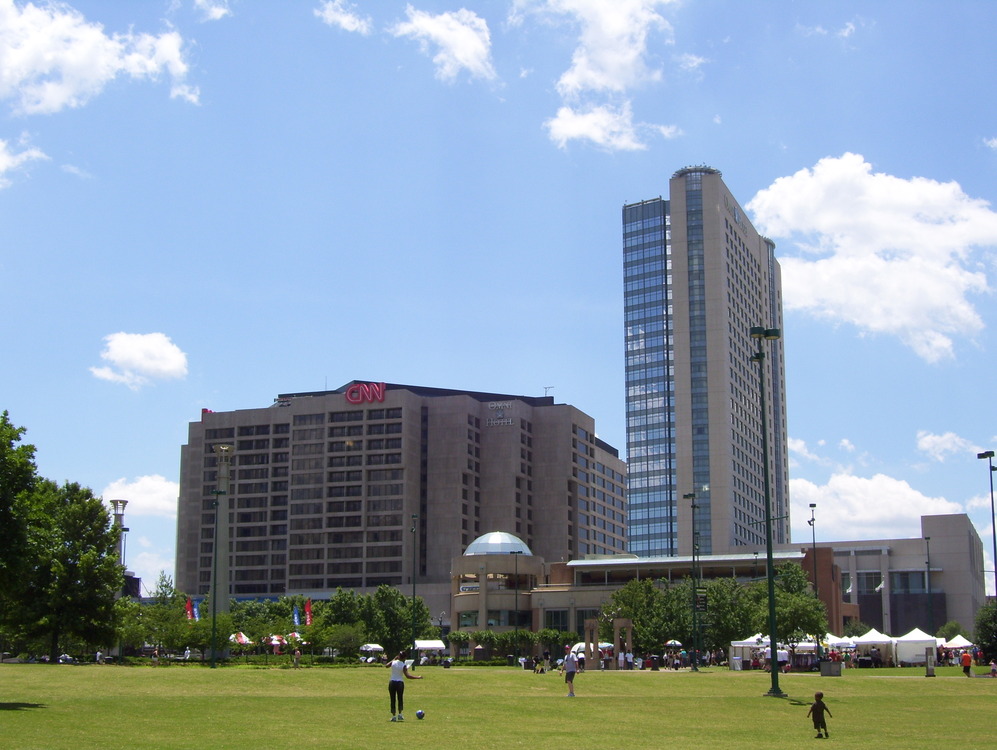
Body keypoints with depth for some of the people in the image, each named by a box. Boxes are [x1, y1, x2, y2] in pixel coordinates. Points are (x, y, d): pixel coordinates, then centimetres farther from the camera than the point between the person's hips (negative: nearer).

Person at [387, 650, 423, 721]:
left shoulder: (393, 662, -2)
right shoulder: (403, 665, -12)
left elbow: (387, 666, 19)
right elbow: (407, 676, -19)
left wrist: (394, 659, 22)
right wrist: (418, 677, -15)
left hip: (392, 682, 2)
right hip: (400, 683, -2)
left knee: (393, 700, 7)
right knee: (400, 699, 15)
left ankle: (393, 716, 5)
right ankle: (399, 714, 6)